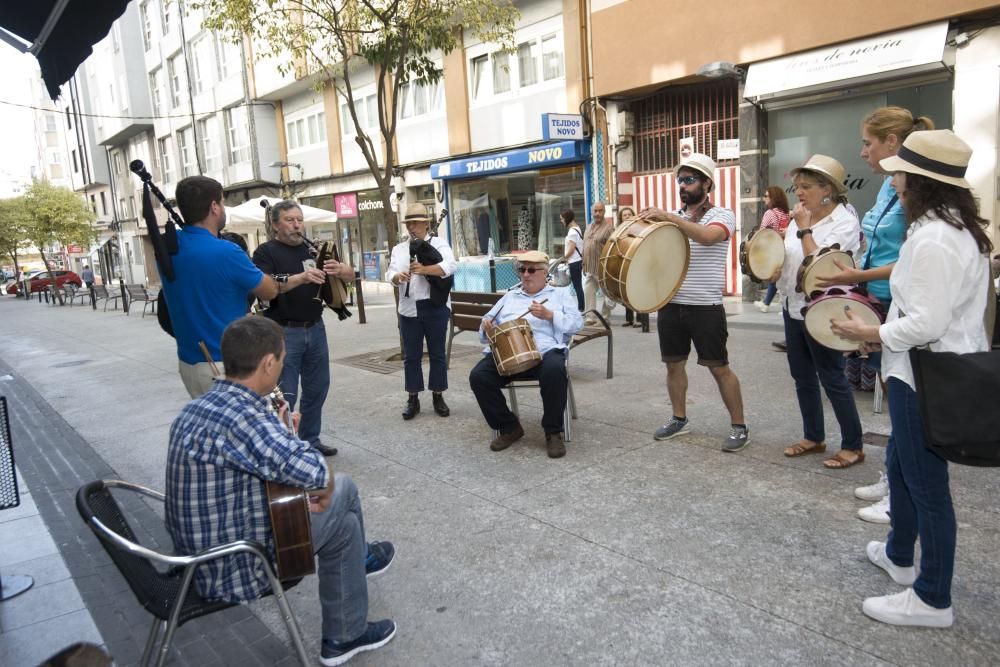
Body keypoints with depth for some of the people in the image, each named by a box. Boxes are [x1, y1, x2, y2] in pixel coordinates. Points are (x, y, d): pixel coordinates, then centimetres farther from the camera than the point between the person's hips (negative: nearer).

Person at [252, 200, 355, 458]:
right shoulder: (266, 252, -5)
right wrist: (301, 277, -35)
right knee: (285, 395, -1)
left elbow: (351, 275, 8)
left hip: (315, 329, 6)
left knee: (317, 388, 13)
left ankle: (310, 439, 27)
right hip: (284, 332, -6)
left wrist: (339, 269, -17)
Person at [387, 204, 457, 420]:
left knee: (437, 353, 6)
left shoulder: (439, 243, 3)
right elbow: (390, 274, 0)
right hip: (409, 308, 3)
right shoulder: (399, 249, 14)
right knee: (411, 356, 6)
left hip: (435, 307, -3)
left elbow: (450, 266, -15)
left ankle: (438, 397, 16)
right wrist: (398, 276, -25)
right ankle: (413, 399, 15)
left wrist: (424, 269, -30)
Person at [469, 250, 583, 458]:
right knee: (478, 376, -23)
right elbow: (489, 324, 23)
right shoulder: (509, 297, 29)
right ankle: (509, 427, -2)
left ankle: (553, 432, -15)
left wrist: (549, 315, -8)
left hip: (544, 352, -3)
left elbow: (577, 323, 6)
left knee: (554, 371, -37)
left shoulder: (560, 294, 20)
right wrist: (487, 328, -2)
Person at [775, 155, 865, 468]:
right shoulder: (800, 218, 8)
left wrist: (804, 229, -17)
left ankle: (853, 446, 13)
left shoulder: (845, 222, -13)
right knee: (802, 376, 15)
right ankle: (813, 437, 29)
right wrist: (774, 267, -1)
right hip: (793, 307, 8)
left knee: (831, 378, -1)